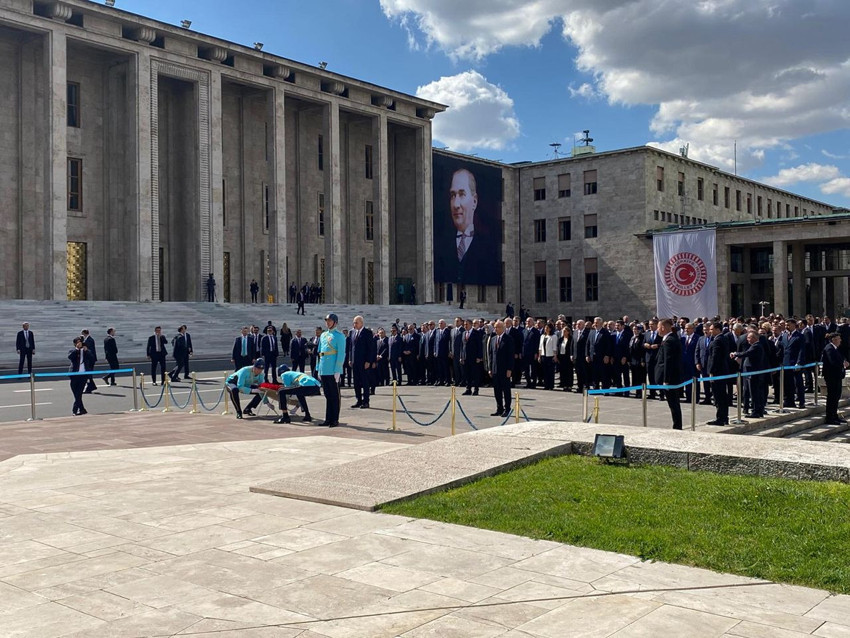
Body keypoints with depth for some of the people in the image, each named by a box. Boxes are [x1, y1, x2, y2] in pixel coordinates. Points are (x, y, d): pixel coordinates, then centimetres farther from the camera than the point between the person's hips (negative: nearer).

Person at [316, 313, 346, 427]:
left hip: (333, 371, -6)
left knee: (334, 395, 0)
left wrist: (337, 370, -16)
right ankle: (328, 419, 17)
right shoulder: (323, 335, 15)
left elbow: (341, 354, -10)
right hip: (324, 371, 7)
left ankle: (335, 420, 5)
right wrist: (319, 369, 14)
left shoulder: (339, 336, -5)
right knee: (327, 395, 11)